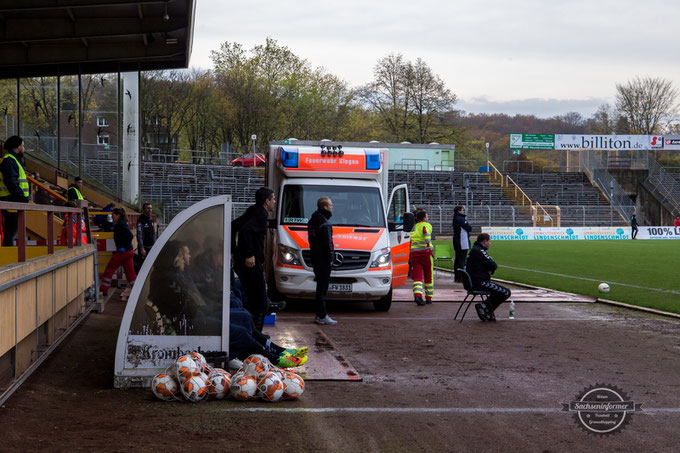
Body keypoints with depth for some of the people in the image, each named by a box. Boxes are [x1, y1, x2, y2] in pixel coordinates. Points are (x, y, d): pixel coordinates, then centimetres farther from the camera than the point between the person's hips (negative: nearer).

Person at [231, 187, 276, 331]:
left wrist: (234, 249, 23)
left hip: (241, 262, 10)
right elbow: (245, 230, -29)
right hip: (252, 264, -10)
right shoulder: (261, 215, -13)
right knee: (260, 304, -7)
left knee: (251, 301, 18)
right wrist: (249, 255, -24)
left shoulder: (252, 212, 16)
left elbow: (233, 226, 23)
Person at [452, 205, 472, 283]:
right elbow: (469, 228, -14)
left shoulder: (456, 218, 15)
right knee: (462, 260, -8)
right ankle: (461, 278, -10)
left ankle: (456, 277, 18)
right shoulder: (460, 219, -16)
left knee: (457, 259, 13)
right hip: (462, 243, -10)